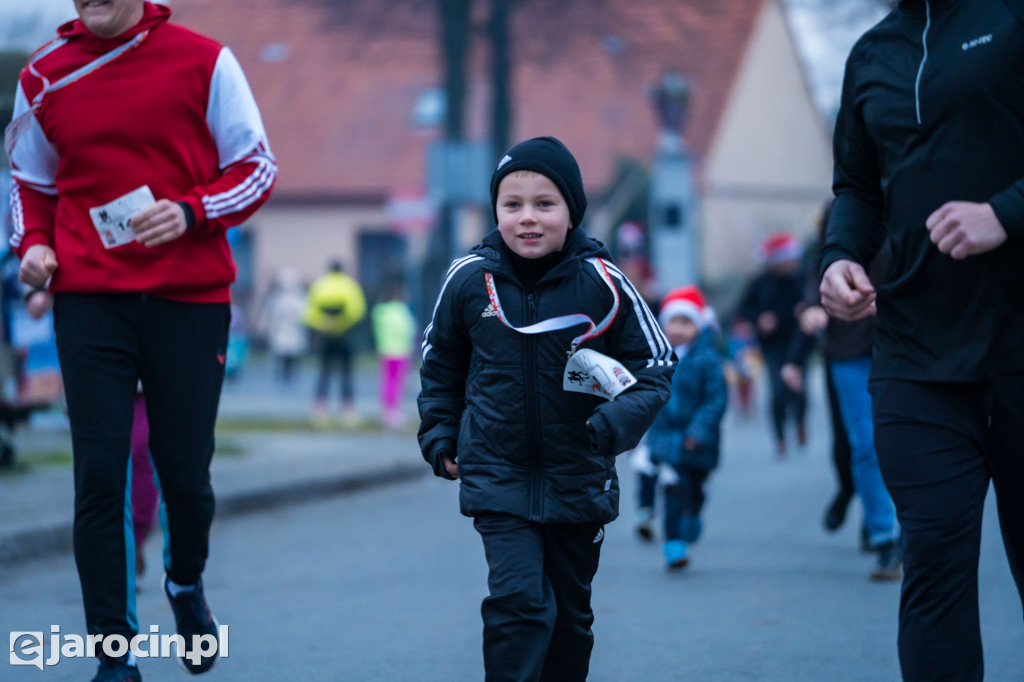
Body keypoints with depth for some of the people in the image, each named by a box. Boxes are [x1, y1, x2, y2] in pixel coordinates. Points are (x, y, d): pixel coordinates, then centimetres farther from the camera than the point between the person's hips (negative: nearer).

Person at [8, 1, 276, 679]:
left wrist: (191, 211, -14)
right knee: (99, 476, -5)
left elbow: (258, 168, 2)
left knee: (184, 472, 5)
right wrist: (32, 244, 1)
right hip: (88, 299, 1)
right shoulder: (45, 77, 7)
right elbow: (30, 179, 20)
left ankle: (187, 584, 38)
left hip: (190, 298, -1)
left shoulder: (203, 61, -1)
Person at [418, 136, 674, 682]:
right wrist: (439, 436, 7)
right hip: (497, 478, -1)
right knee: (518, 601, -17)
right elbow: (440, 365, 12)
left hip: (578, 483, 1)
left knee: (570, 614, 15)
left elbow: (655, 366, -3)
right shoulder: (469, 279, -6)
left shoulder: (601, 283, -10)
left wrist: (620, 420, -19)